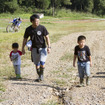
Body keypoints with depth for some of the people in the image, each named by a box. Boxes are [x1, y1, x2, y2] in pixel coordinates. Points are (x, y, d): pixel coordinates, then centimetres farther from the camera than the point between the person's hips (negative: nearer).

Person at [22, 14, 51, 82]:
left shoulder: (42, 28, -10)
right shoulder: (28, 29, -4)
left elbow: (47, 37, -6)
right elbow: (25, 39, 7)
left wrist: (49, 47, -14)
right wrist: (23, 48, 4)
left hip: (42, 48, -2)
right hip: (34, 48, 2)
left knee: (42, 62, -14)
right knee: (37, 64, 6)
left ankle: (42, 75, 8)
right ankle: (39, 77, 22)